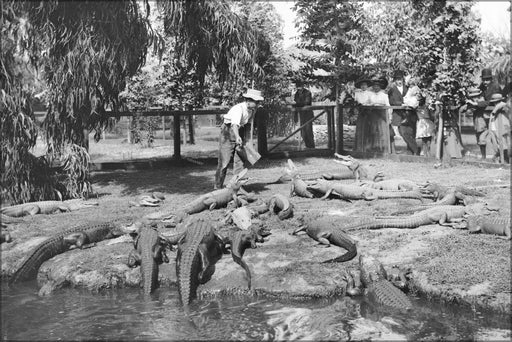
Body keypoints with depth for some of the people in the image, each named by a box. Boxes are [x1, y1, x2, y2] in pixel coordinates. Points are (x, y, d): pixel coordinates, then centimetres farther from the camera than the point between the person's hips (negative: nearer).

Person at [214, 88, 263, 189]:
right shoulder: (238, 109, -29)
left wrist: (244, 138, 7)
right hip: (228, 131, -7)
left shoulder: (252, 110, -4)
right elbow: (235, 124, -45)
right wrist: (237, 137, -62)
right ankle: (218, 187, 7)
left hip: (240, 134, 7)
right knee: (224, 161, -5)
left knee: (240, 160, -3)